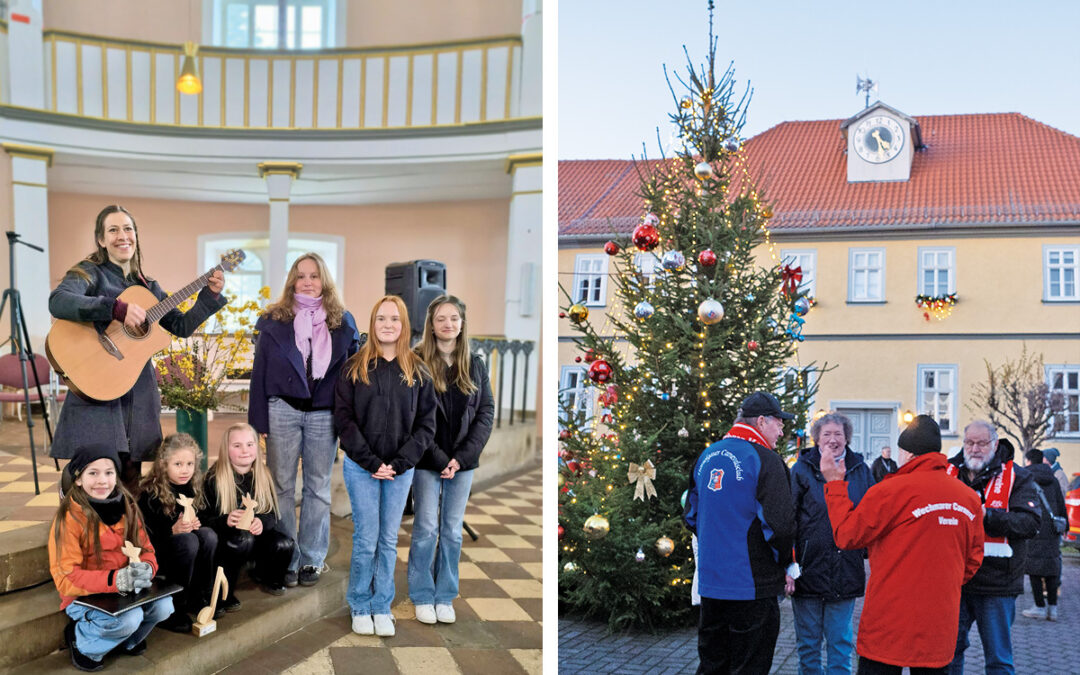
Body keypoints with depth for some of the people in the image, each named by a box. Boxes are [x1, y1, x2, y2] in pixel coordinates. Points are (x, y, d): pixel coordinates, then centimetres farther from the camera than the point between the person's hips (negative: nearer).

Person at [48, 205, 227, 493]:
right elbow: (58, 301, -23)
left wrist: (210, 295, 8)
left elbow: (182, 326, 19)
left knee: (131, 483, 6)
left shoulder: (147, 286, 17)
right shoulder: (90, 273, -2)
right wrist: (118, 308, -31)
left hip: (138, 397, 6)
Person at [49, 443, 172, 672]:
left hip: (125, 590, 5)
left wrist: (145, 568, -22)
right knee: (130, 618, -30)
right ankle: (81, 641, 1)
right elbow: (65, 578, -19)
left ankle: (127, 640, 13)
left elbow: (146, 549, 4)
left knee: (163, 606, -19)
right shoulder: (70, 518, -16)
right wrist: (114, 579, -34)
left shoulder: (126, 508, 1)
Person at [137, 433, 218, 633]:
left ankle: (197, 597, -10)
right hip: (155, 553, -5)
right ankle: (173, 608, -23)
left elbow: (200, 517, 9)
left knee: (208, 535, -24)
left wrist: (194, 523, -14)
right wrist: (174, 529, -33)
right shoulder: (150, 494, -15)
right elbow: (148, 536, -18)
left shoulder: (193, 488, 3)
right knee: (188, 541, -33)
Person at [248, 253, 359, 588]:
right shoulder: (273, 320, 4)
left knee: (318, 487, 8)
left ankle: (312, 559, 19)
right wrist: (259, 419, -3)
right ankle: (286, 560, 13)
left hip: (324, 413, 1)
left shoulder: (343, 321, 7)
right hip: (283, 410, -1)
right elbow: (260, 370, 3)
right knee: (282, 486, 3)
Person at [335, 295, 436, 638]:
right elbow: (343, 418, -5)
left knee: (389, 540, 8)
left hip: (401, 470, 2)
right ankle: (360, 606, 17)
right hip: (361, 468, -2)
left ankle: (382, 608, 19)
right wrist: (371, 463, -12)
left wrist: (399, 463, -9)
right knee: (366, 540, 1)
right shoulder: (355, 367, -2)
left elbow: (426, 424, 2)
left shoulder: (418, 371, 3)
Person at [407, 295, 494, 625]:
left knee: (453, 530, 10)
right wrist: (439, 459, -14)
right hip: (427, 461, -3)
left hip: (463, 462, 3)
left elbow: (486, 413, 1)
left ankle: (445, 596, 21)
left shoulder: (475, 366, 5)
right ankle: (422, 596, 17)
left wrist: (462, 457, -10)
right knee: (426, 529, 3)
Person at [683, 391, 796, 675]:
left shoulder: (707, 456, 9)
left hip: (710, 581, 7)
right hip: (753, 585, -7)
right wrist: (784, 561, -3)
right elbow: (780, 525, -21)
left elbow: (691, 515, 17)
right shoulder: (765, 460, -14)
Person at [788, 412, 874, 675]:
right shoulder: (801, 470, -1)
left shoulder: (860, 471, 7)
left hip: (846, 572, 2)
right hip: (808, 571, -2)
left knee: (841, 643, 9)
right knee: (808, 644, 8)